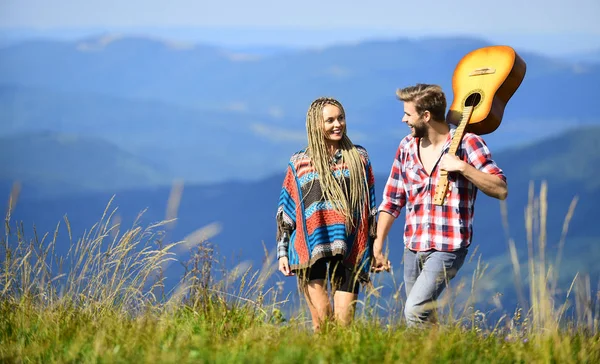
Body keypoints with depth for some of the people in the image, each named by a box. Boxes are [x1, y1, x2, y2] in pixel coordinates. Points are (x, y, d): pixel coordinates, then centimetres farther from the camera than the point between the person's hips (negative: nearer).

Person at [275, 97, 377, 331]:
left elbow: (372, 208, 12)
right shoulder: (299, 164, 9)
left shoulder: (359, 158, 11)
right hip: (311, 250, 0)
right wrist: (282, 252, 6)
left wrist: (375, 249, 9)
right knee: (322, 323, -7)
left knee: (343, 323, -4)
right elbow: (285, 213, 12)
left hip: (349, 251, 1)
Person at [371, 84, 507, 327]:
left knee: (415, 310, -21)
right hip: (413, 249, 6)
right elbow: (392, 201, 16)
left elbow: (501, 190, -11)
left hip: (448, 249, -6)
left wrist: (462, 167, -22)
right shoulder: (407, 147, 10)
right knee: (424, 316, 7)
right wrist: (377, 247, 12)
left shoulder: (467, 143, -6)